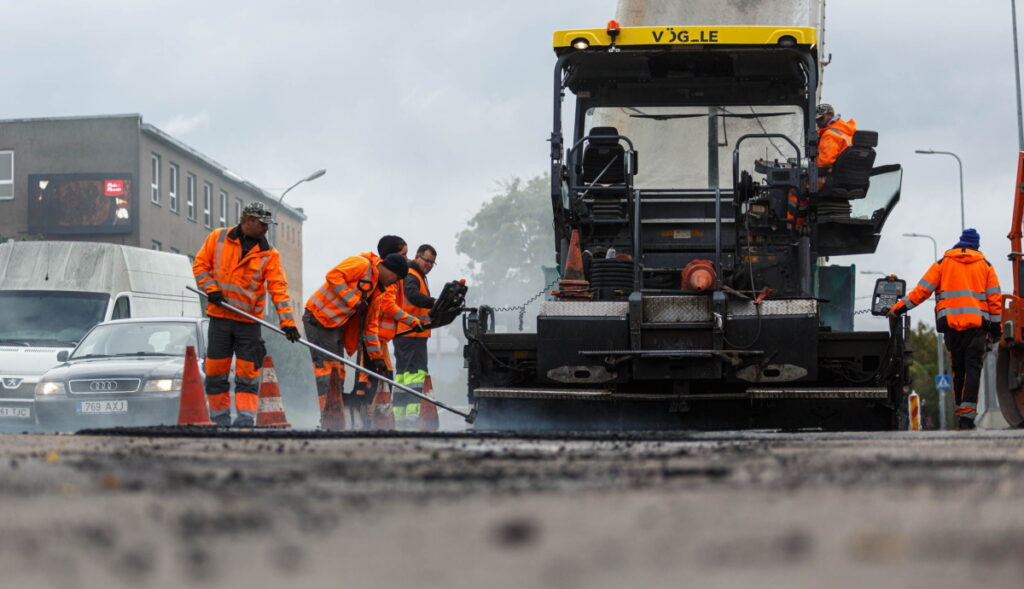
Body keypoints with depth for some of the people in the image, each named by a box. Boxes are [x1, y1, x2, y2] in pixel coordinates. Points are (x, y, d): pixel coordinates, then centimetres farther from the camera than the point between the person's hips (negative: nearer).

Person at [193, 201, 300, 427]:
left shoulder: (269, 254, 1)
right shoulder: (218, 238, 2)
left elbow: (278, 288, -5)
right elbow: (200, 264, 7)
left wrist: (287, 320, -15)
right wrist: (210, 288, -10)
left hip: (249, 321, 0)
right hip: (219, 316, 0)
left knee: (247, 373, -3)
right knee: (215, 369, 2)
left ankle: (245, 417, -1)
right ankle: (220, 416, 11)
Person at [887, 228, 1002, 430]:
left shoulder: (943, 263, 11)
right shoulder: (985, 266, 12)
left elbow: (922, 289, 5)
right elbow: (994, 298, 7)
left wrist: (898, 308, 8)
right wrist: (995, 327, 10)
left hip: (951, 324, 1)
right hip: (978, 324, -1)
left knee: (958, 369, 10)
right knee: (973, 368, -6)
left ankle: (960, 411, 11)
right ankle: (967, 414, -20)